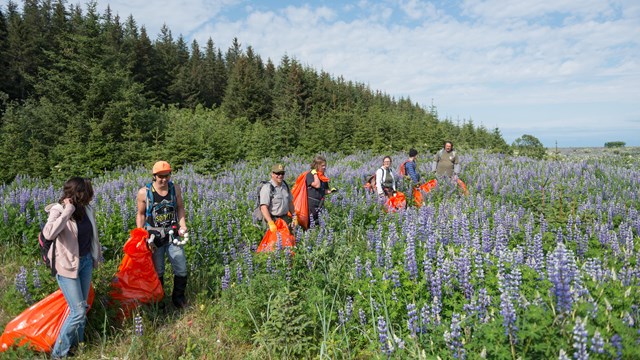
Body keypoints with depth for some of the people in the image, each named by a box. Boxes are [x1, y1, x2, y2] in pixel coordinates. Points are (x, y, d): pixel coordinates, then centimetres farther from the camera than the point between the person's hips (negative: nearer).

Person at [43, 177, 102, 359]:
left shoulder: (86, 209, -3)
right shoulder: (58, 211, -19)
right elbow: (48, 233, -40)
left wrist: (97, 256, 20)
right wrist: (68, 210, -33)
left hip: (86, 262, 6)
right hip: (68, 266, -6)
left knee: (82, 307, 16)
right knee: (78, 311, -5)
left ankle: (77, 345, 34)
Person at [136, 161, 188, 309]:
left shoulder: (175, 188, -4)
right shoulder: (144, 192, -10)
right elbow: (141, 215, 1)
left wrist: (183, 224, -7)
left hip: (173, 235, 2)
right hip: (154, 237, -2)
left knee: (181, 269, 4)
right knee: (157, 272, 11)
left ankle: (178, 298, 26)